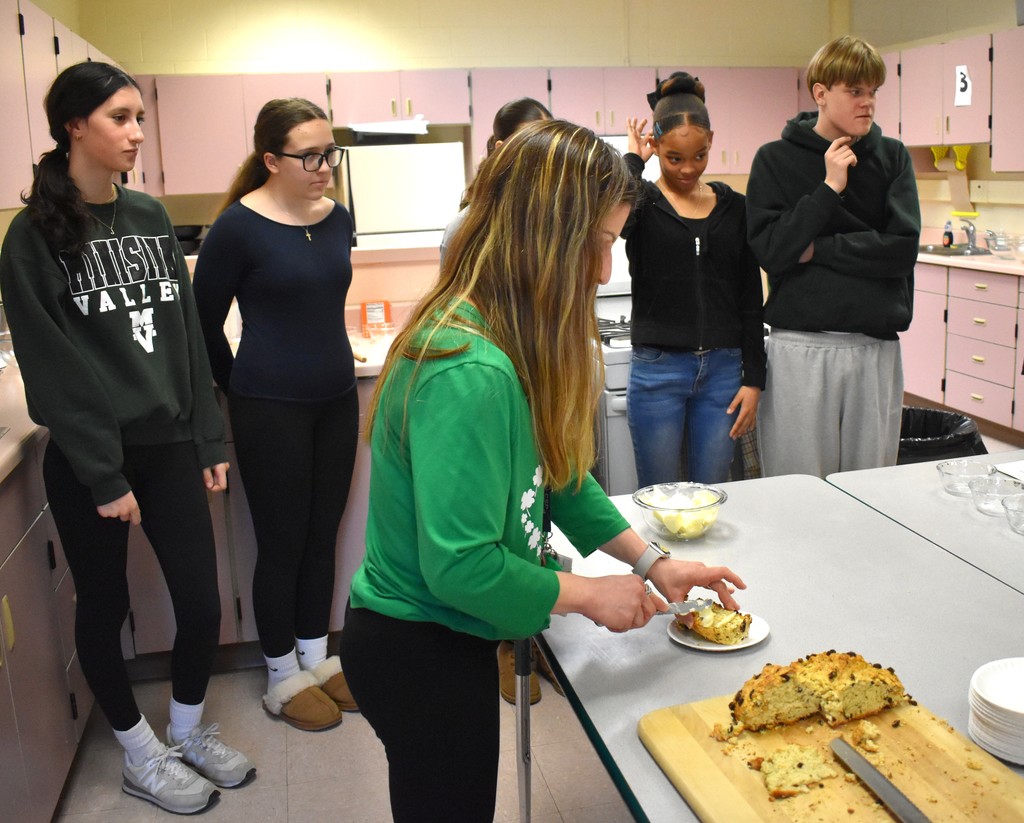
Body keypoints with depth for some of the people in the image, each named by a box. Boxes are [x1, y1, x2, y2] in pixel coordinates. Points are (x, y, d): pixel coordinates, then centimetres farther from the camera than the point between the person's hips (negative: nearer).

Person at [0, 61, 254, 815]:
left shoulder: (151, 217, 7)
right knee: (104, 606, 11)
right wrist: (102, 475, -13)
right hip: (85, 458, -4)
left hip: (169, 444, 4)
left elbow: (187, 339, 9)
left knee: (203, 603, 5)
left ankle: (190, 733, 31)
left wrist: (211, 440, 5)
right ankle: (142, 755, 31)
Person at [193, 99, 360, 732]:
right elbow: (204, 322, -5)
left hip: (337, 400, 6)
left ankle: (317, 658, 32)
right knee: (282, 543, 6)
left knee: (322, 535, 15)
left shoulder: (338, 217, 4)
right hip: (271, 410, -5)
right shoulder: (239, 226, -14)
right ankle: (283, 679, 24)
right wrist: (241, 386, 4)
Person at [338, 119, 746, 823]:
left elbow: (556, 471, 9)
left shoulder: (507, 343, -1)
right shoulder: (469, 372, -32)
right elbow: (460, 566, -30)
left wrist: (651, 562, 7)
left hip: (441, 645, 9)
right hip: (418, 658, -9)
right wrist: (588, 595, -15)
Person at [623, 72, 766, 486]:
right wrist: (633, 158, -12)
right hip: (657, 370, -2)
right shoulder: (643, 203, -1)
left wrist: (754, 379, 2)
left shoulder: (733, 207, 7)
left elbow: (751, 299, 8)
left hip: (722, 370, 3)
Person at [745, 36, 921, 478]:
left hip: (877, 347, 2)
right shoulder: (776, 159, 3)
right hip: (799, 348, -2)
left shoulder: (892, 156, 9)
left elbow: (903, 246, -4)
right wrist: (830, 187, -10)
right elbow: (771, 251, -9)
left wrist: (816, 249, -8)